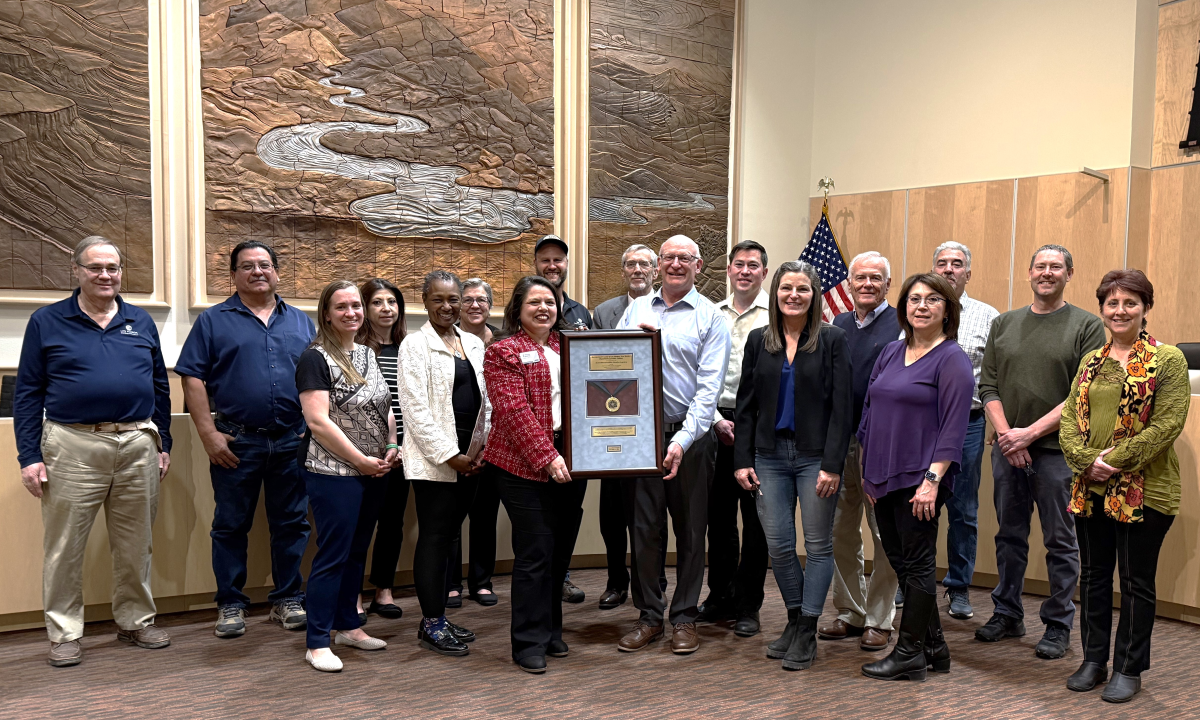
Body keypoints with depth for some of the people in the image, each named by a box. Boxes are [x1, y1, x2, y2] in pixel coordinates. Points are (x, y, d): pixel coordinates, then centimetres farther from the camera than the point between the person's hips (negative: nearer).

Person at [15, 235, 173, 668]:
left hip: (138, 446, 3)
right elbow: (27, 393, 1)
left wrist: (163, 444, 11)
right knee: (65, 547, 4)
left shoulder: (141, 323, 12)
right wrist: (30, 457, -5)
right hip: (73, 447, -2)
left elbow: (160, 388, 15)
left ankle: (136, 621, 24)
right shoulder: (46, 322, 4)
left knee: (135, 544, 11)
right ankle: (64, 634, 16)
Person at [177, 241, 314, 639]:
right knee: (231, 525, 6)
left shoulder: (301, 322, 12)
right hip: (236, 442, -2)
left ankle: (288, 599, 21)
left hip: (292, 441, 3)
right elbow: (193, 379, -2)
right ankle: (230, 604, 18)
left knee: (292, 523, 8)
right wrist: (209, 434, -10)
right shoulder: (214, 321, 3)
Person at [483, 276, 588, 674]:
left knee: (561, 551, 11)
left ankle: (551, 630, 25)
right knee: (535, 553, -4)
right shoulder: (503, 352, -3)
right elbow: (514, 411, -13)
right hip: (526, 465, -5)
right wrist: (547, 457, -19)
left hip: (569, 463, 6)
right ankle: (530, 643, 7)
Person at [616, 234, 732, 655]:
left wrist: (683, 441, -18)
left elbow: (709, 387, -8)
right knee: (643, 526, 6)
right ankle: (649, 616, 19)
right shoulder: (636, 309, 12)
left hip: (689, 435, -2)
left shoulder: (710, 317, 0)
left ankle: (685, 618, 19)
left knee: (690, 530, 6)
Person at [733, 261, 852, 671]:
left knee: (818, 544, 3)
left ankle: (807, 632, 14)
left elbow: (842, 406, -6)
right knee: (778, 544, 5)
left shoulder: (832, 340, -2)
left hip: (815, 456, -3)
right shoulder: (758, 340, 7)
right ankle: (795, 621, 24)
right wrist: (742, 460, 2)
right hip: (770, 455, 3)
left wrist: (832, 464, -12)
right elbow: (746, 404, 8)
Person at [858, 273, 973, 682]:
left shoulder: (952, 359, -7)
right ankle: (933, 647, 26)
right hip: (883, 477, 7)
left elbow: (953, 427, -13)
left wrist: (932, 479, -19)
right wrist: (869, 470, 12)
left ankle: (909, 653, 13)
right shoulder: (890, 353, 13)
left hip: (919, 479, -7)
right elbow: (870, 411, 17)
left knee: (917, 564, 2)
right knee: (900, 562, 12)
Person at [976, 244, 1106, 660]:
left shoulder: (1087, 326, -1)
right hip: (1006, 449, 4)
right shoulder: (1004, 324, 11)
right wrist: (1005, 433, -7)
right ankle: (1007, 615, 24)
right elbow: (988, 384, 7)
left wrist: (1030, 433, -14)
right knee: (1009, 536, 12)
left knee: (1060, 542, 4)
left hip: (1056, 450, -4)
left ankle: (1058, 625, 16)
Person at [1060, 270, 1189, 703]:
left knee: (1136, 582, 6)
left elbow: (1167, 424, -15)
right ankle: (1094, 660, 27)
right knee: (1094, 574, 14)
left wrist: (1116, 461, -18)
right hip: (1090, 489, 5)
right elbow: (1069, 417, 5)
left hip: (1143, 492, -5)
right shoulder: (1091, 362, 11)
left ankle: (1129, 669, 20)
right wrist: (1086, 460, -12)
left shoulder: (1167, 361, -6)